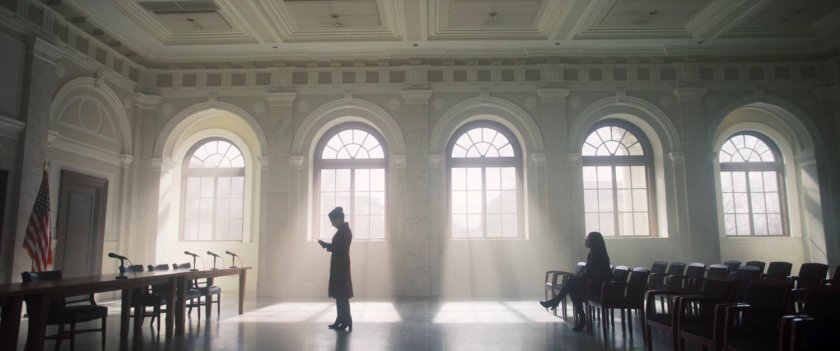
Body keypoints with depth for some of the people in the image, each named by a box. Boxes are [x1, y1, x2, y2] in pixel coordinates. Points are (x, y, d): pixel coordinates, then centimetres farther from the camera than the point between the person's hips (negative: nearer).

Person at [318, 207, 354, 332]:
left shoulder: (343, 231, -15)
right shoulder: (345, 230, 15)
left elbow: (337, 248, -21)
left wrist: (325, 245, -10)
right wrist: (326, 245, 6)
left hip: (340, 266, -10)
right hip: (340, 265, 10)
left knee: (342, 294, -5)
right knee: (340, 294, 12)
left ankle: (346, 321, -1)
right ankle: (341, 320, 17)